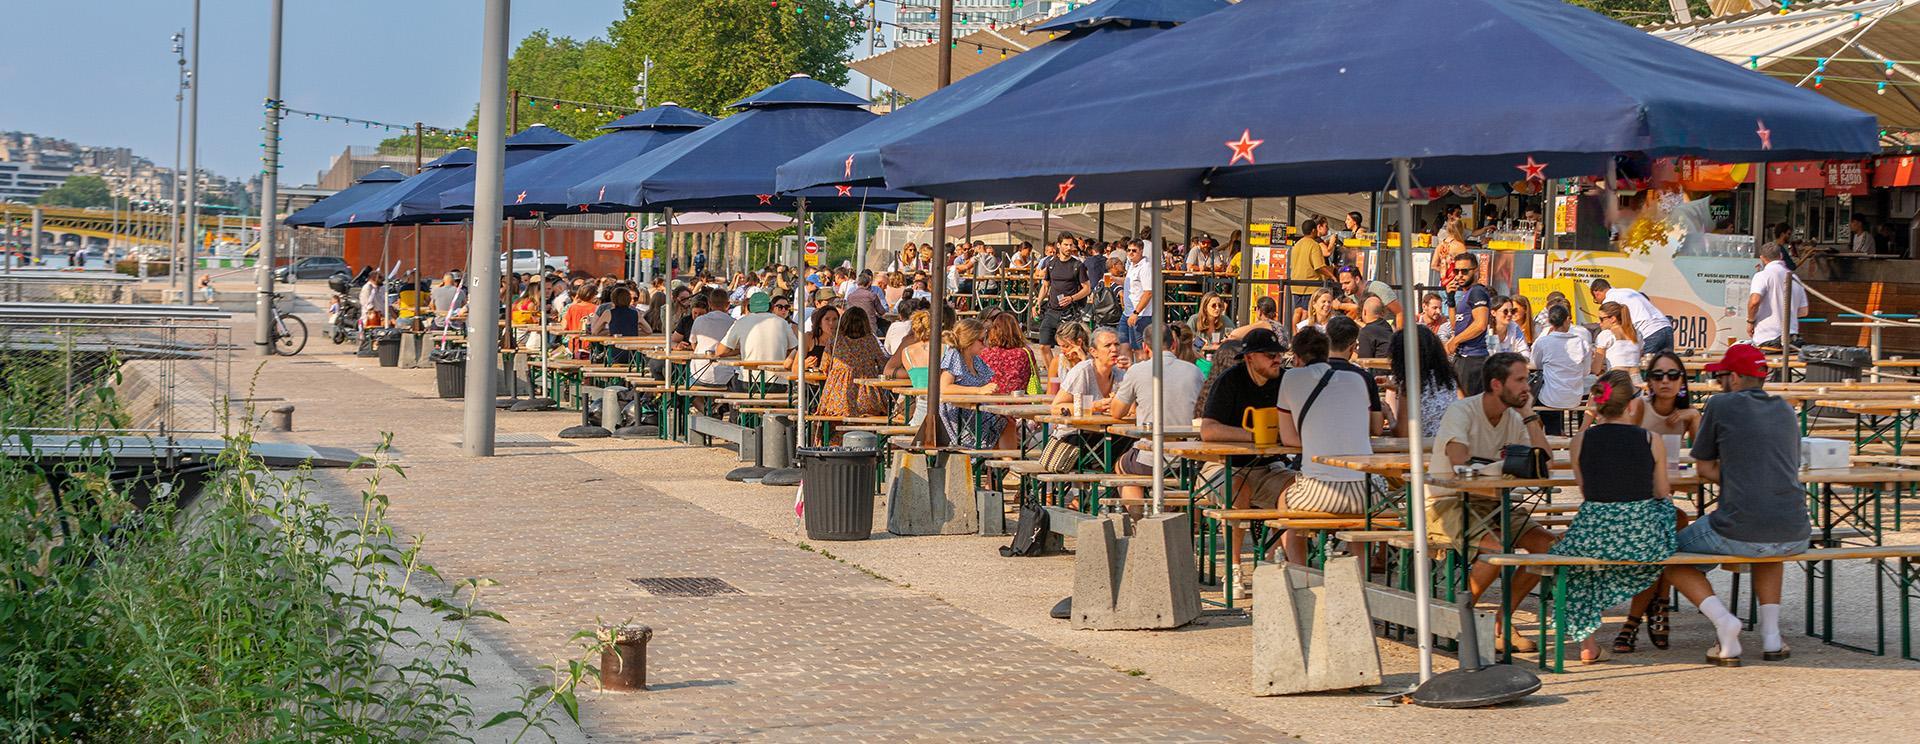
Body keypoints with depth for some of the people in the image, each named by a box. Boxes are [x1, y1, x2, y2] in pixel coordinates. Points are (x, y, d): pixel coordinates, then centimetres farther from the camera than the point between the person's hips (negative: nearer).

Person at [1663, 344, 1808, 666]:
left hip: (1739, 535, -5)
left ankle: (1722, 620, -4)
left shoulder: (1721, 405, 2)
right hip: (1795, 537, 5)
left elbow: (1704, 468, 10)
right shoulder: (1786, 410, 16)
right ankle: (1771, 632, 24)